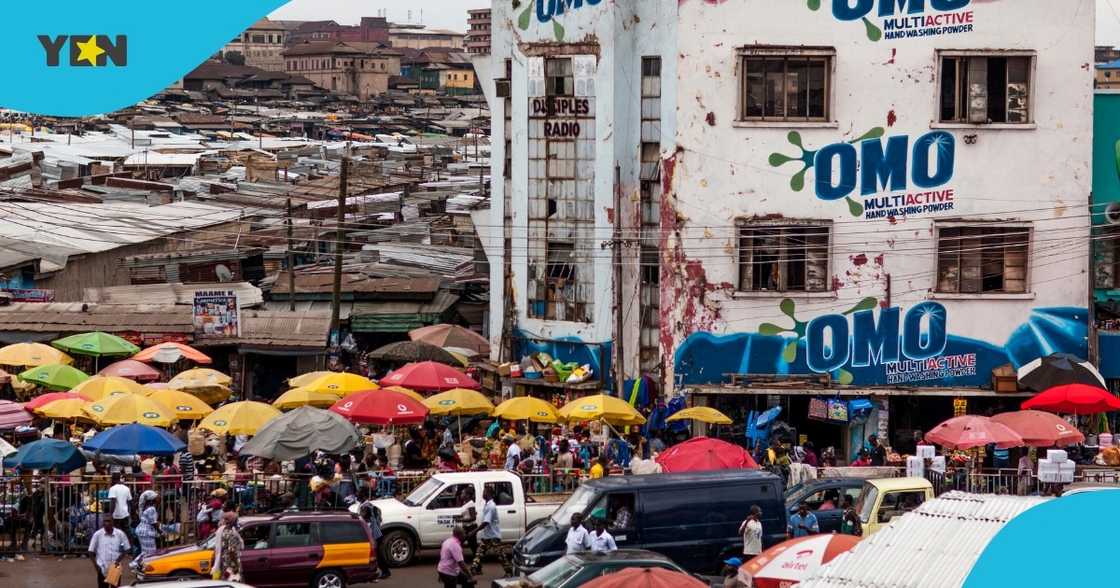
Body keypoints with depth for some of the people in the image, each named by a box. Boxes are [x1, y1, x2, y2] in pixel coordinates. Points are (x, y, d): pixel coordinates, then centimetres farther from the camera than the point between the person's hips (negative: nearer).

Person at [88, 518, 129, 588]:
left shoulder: (120, 534, -3)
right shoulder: (98, 535, -4)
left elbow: (126, 549, 5)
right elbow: (91, 551, 1)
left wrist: (119, 560, -9)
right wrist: (95, 565, -7)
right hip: (102, 569, -1)